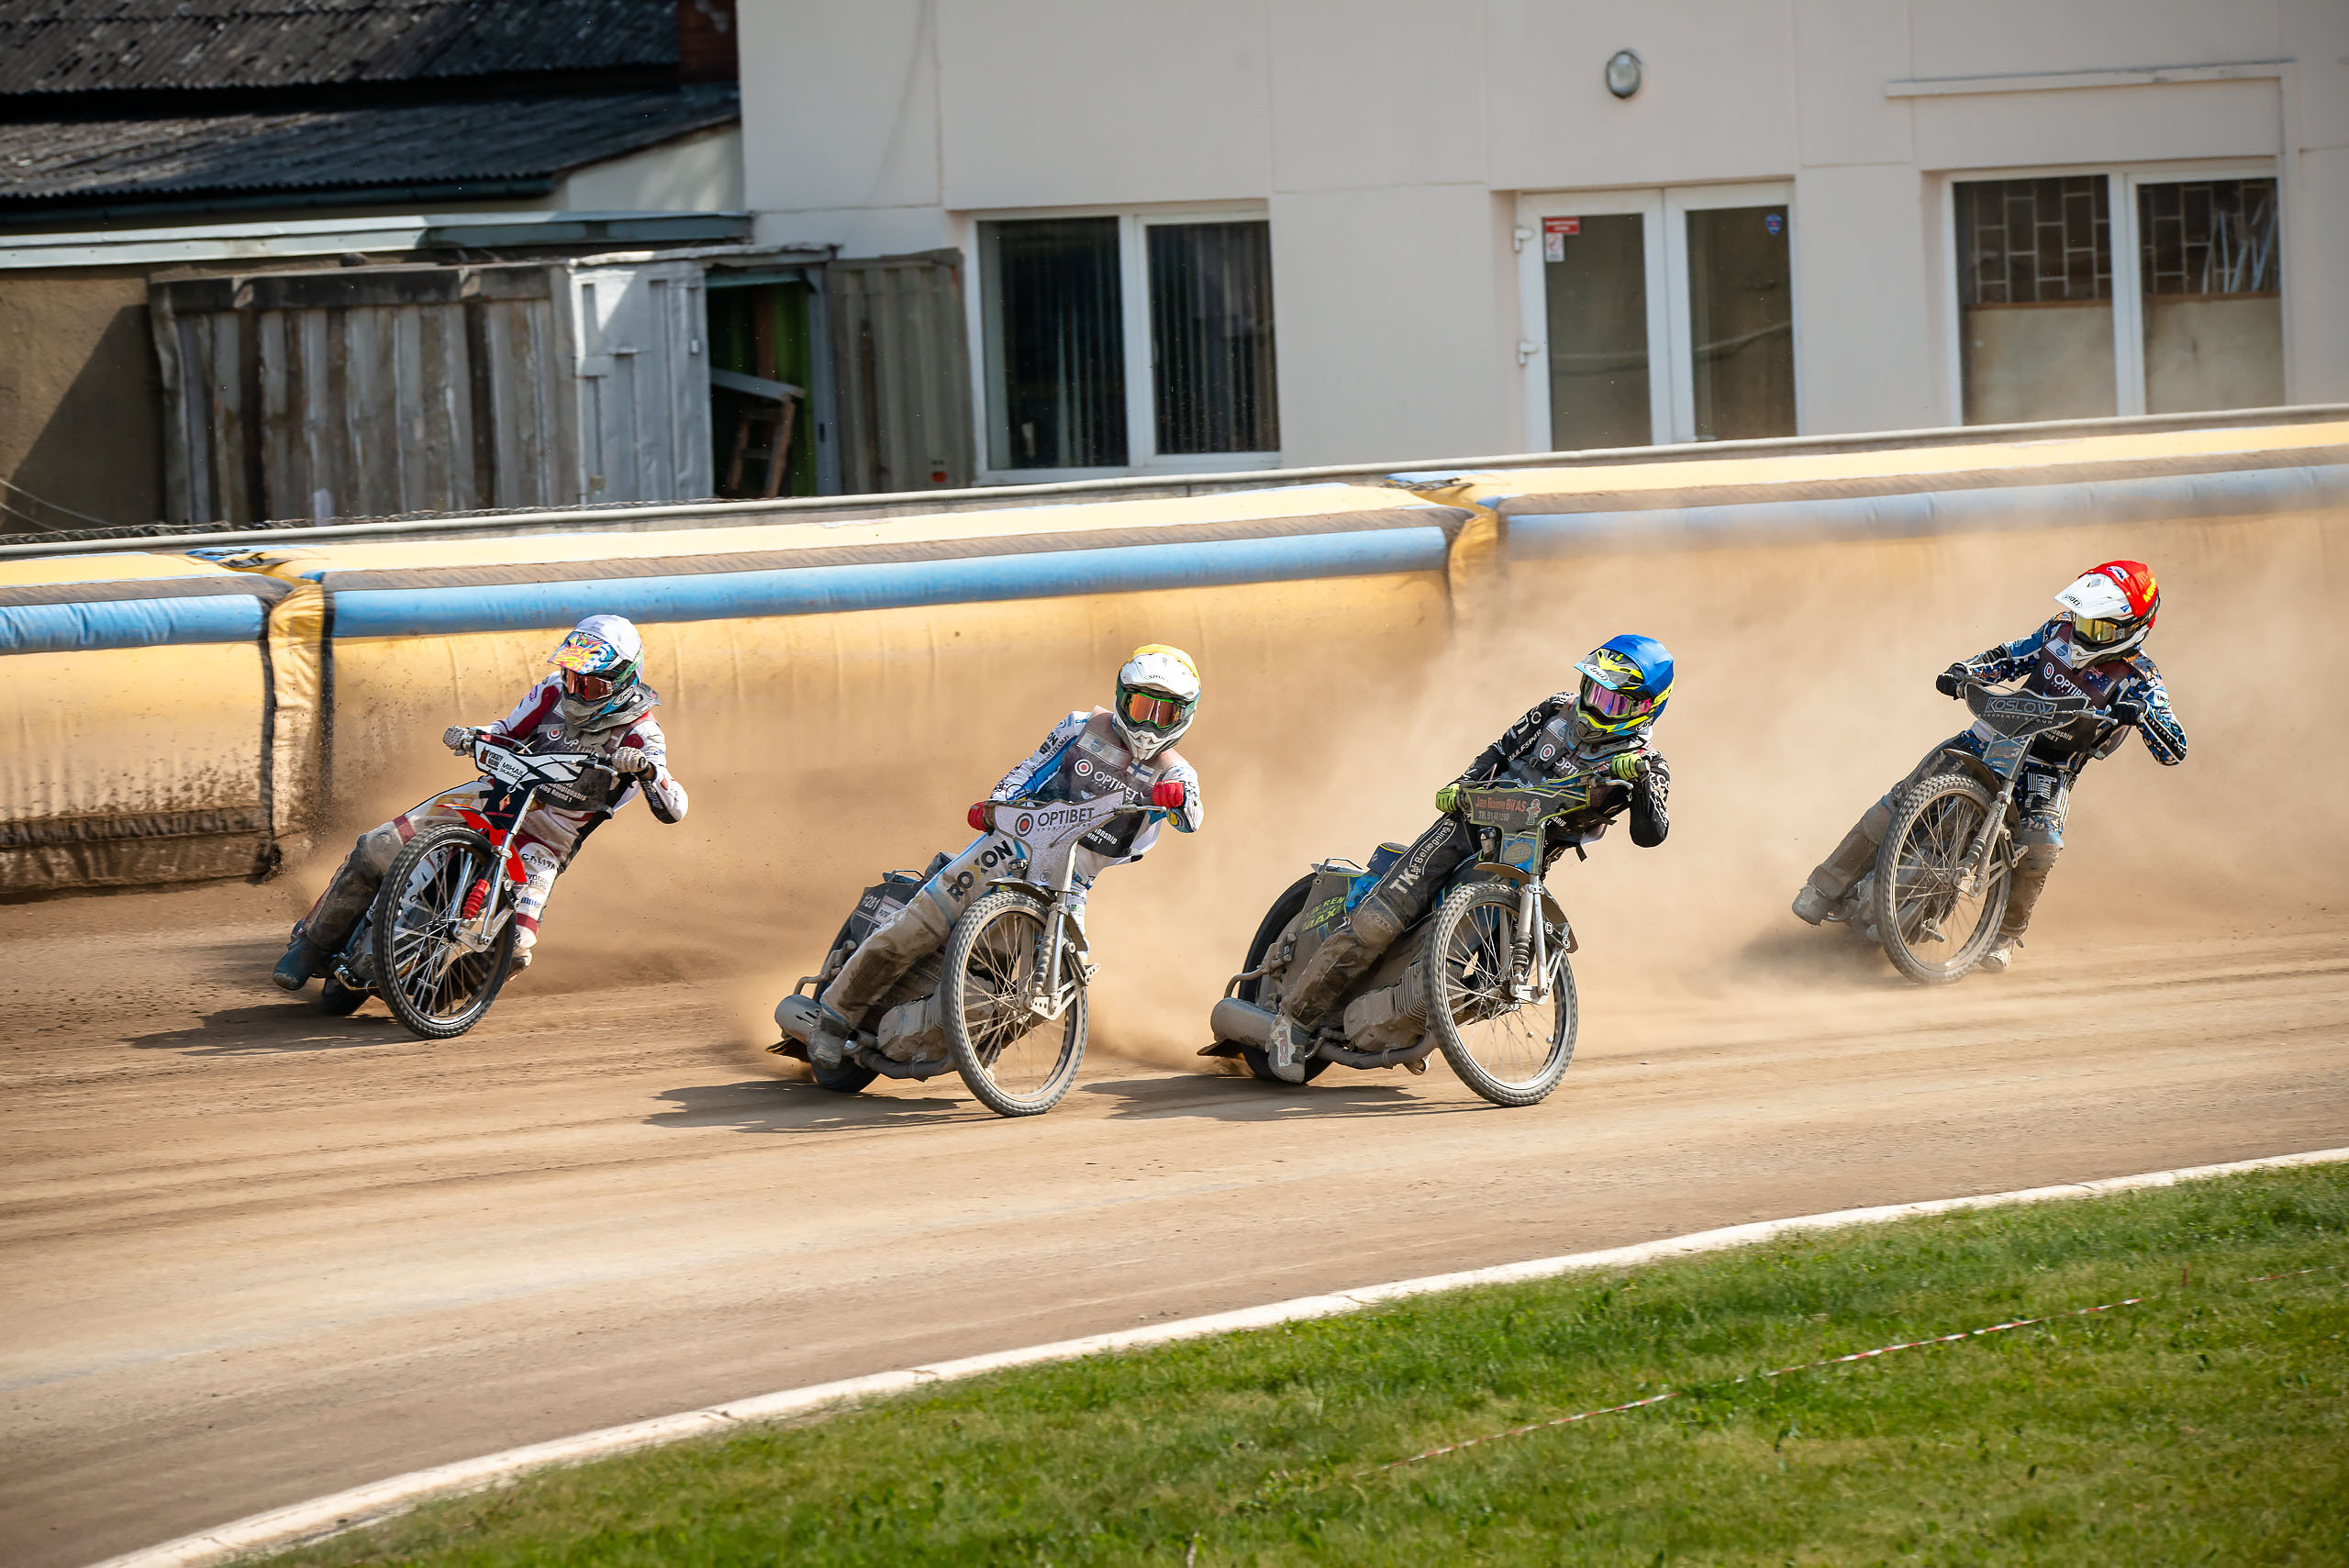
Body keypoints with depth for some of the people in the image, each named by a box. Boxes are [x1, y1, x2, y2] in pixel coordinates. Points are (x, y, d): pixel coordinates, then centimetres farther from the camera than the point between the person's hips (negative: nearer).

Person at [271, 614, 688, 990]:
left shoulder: (639, 733, -13)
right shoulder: (555, 691, -2)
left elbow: (674, 809, -21)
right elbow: (507, 731, 11)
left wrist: (647, 769, -41)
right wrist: (468, 738, -12)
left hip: (545, 842, -3)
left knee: (514, 948, -26)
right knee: (376, 848, -11)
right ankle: (313, 941, 7)